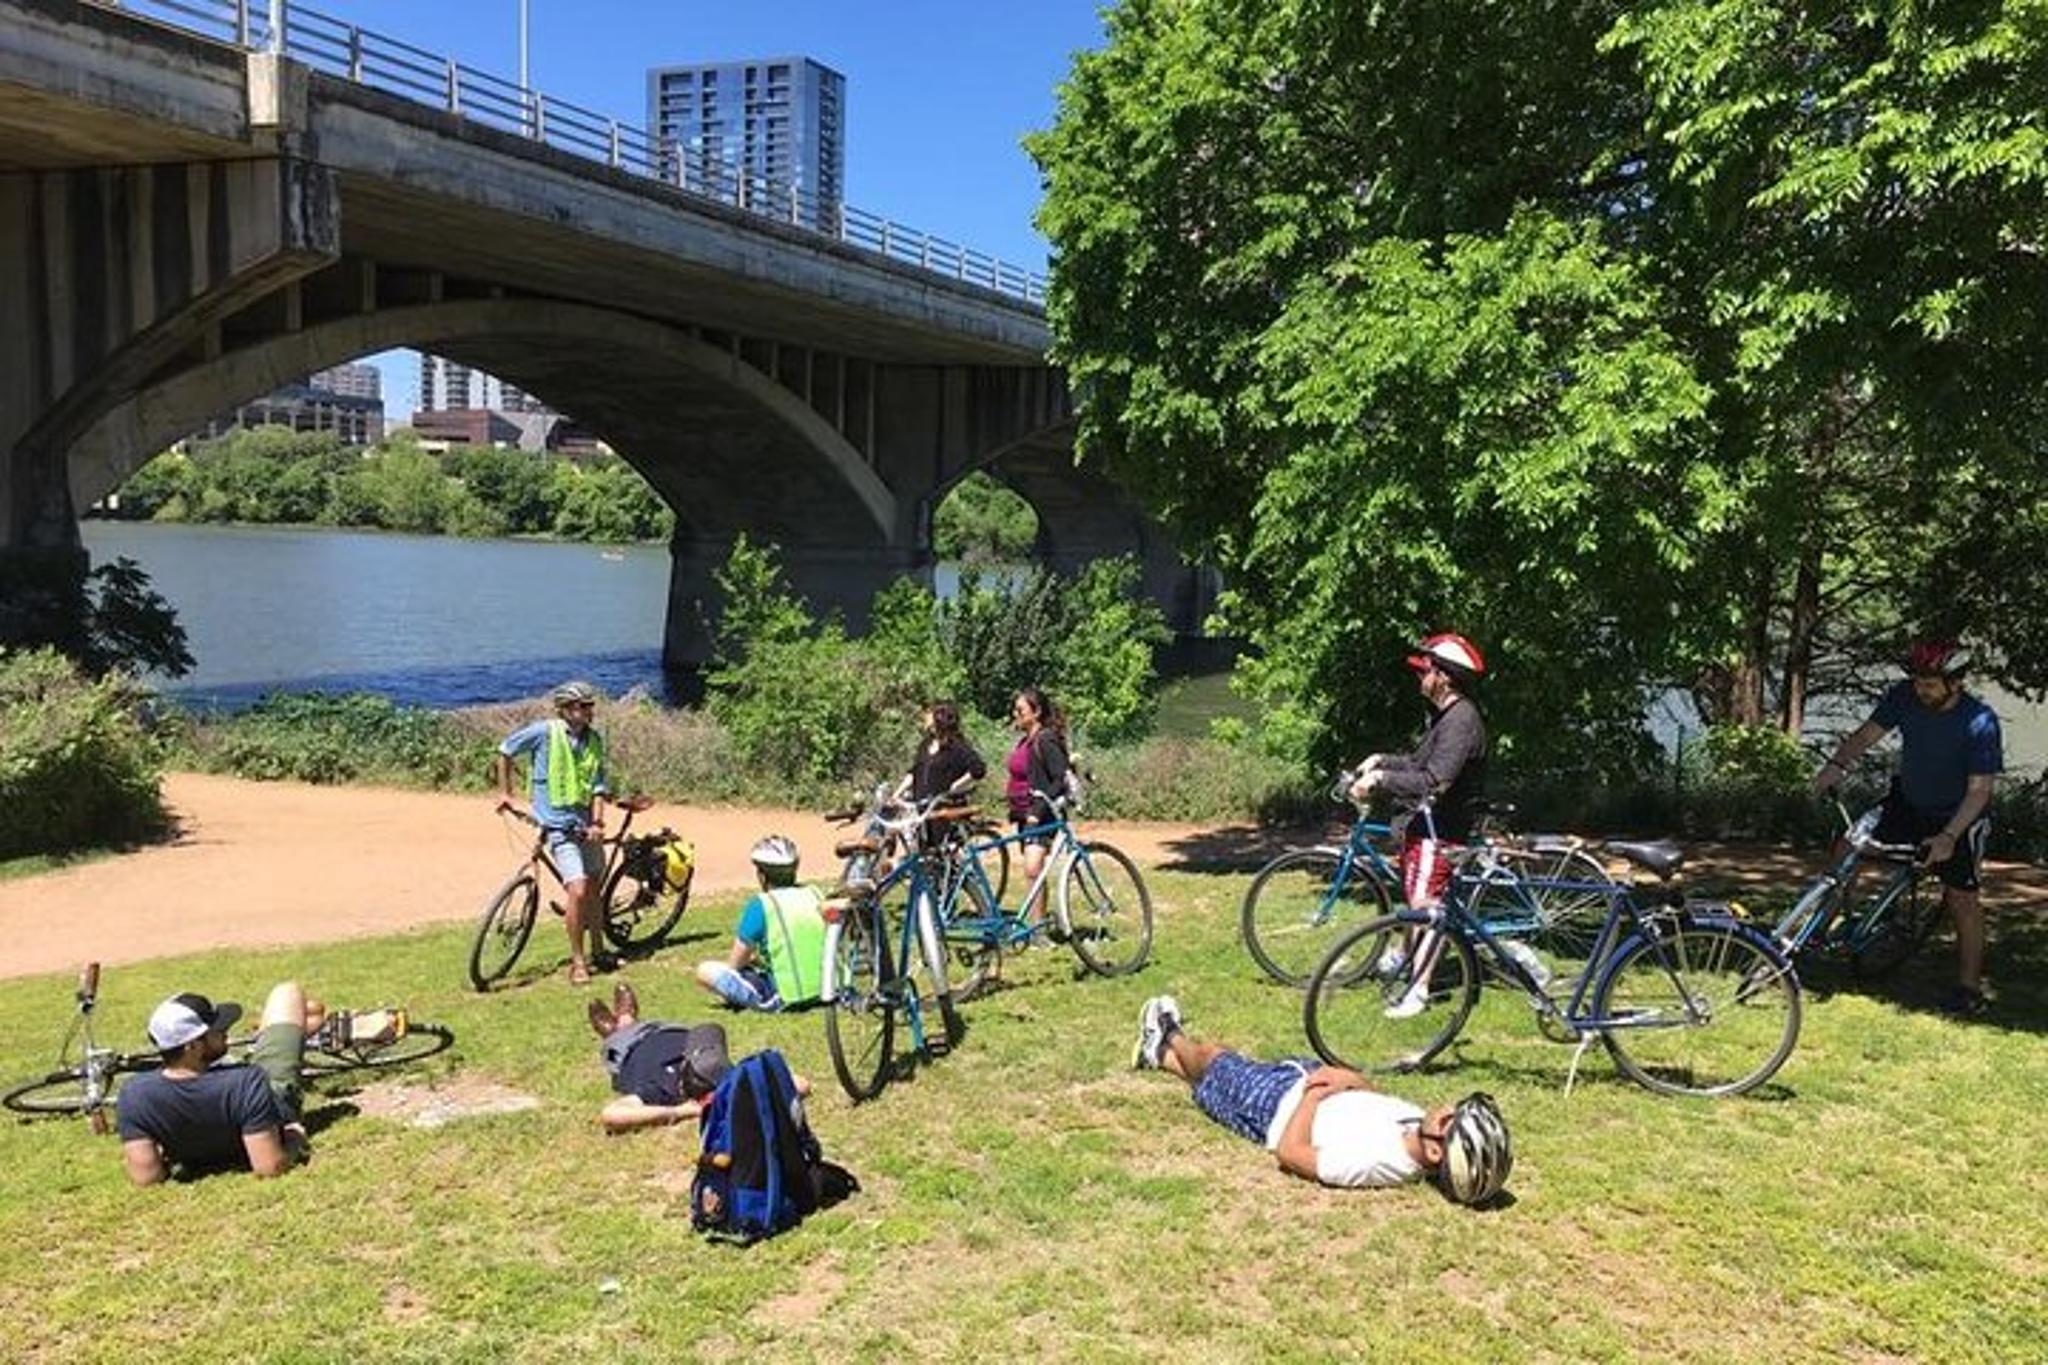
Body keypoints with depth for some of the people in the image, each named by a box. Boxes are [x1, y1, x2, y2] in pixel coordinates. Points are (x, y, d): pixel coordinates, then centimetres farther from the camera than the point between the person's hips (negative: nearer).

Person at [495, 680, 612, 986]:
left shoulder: (594, 739, 3)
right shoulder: (544, 732, -10)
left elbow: (598, 784, 1)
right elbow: (505, 751, 4)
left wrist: (597, 821, -11)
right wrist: (504, 792, 6)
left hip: (587, 825, 6)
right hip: (559, 826, -5)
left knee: (595, 891, 15)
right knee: (577, 890, -16)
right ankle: (578, 961, -5)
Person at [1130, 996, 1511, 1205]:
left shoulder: (1371, 1163, -46)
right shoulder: (1422, 1124, -27)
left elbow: (1288, 1151, -34)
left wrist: (1316, 1093, -25)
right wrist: (1352, 1080, -19)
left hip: (1277, 1102, -5)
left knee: (1212, 1057, 22)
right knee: (1215, 1076, 29)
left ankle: (1171, 1037, 57)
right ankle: (1161, 1053, 59)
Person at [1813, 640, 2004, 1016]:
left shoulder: (1980, 723, -25)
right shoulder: (1905, 696, -14)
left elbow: (1979, 790, -24)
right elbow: (1867, 734, -8)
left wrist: (1949, 836, -34)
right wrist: (1836, 764, -27)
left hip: (1958, 817, -5)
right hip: (1907, 803, 5)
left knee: (1962, 898, -4)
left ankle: (1970, 987, 8)